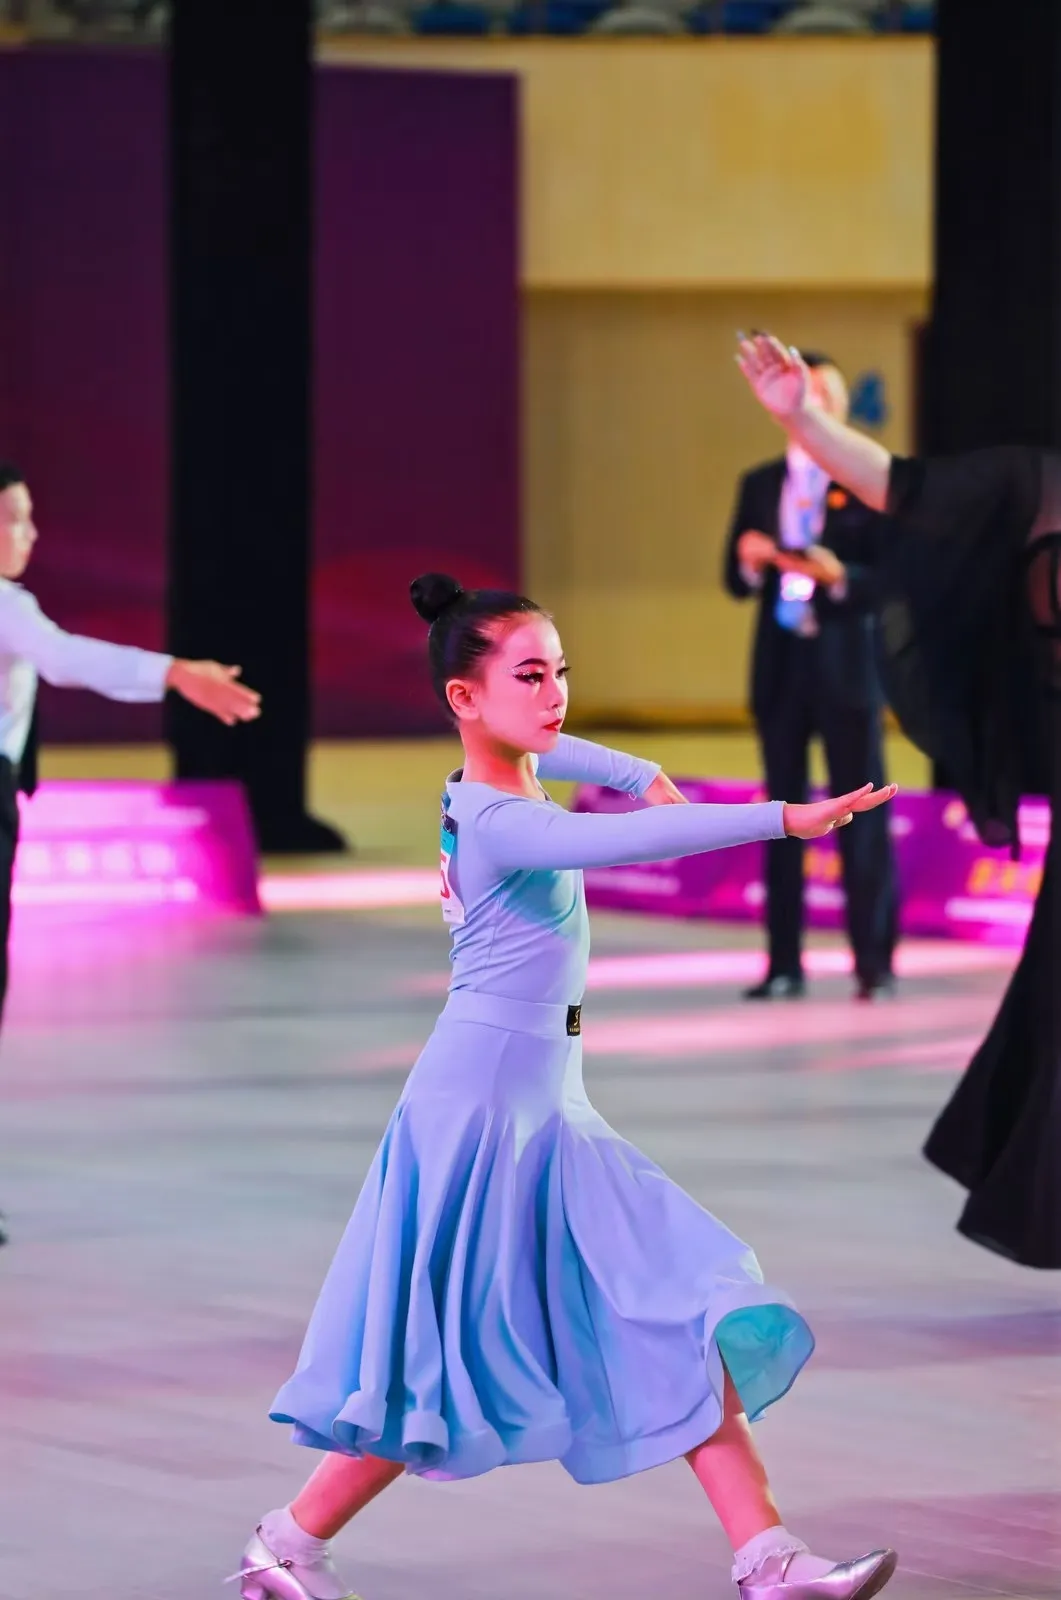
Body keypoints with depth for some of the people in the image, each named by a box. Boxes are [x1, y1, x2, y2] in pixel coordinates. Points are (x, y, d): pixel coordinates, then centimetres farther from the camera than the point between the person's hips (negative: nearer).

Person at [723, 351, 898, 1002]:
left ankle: (875, 962, -2)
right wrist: (750, 561, -13)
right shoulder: (760, 484, 11)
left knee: (862, 817, -4)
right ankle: (784, 965, 7)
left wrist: (838, 576, -24)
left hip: (847, 666, -4)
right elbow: (736, 582, 10)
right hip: (781, 663, 4)